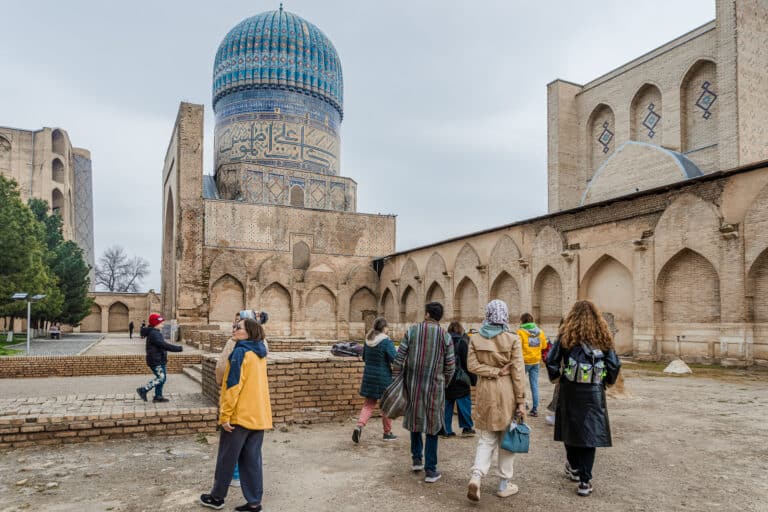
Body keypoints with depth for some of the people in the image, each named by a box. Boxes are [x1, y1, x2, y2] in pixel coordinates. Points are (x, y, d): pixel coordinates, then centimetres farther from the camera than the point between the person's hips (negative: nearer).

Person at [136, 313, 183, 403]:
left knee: (162, 378, 12)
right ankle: (143, 390, 1)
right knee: (160, 378, -8)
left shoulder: (155, 333, 14)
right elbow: (164, 345, -27)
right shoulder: (153, 334, -19)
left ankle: (158, 396, 19)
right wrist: (178, 348, -26)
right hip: (155, 361, -10)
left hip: (159, 360, 10)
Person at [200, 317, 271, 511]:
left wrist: (225, 415, -14)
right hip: (259, 415, 7)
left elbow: (233, 386, -19)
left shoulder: (240, 352, -15)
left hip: (240, 415, -7)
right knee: (252, 460, 11)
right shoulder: (260, 353, 10)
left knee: (226, 459, 11)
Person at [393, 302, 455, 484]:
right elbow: (450, 367, -1)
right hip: (434, 386, -1)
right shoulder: (445, 336, -4)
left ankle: (417, 459, 28)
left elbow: (399, 357, -4)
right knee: (432, 427, 8)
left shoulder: (412, 330, -3)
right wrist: (444, 383, 16)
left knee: (415, 420, 21)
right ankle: (430, 470, 11)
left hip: (412, 384, 1)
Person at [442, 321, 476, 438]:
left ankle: (446, 430, 11)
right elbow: (467, 363, -12)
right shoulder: (462, 342, -9)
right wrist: (473, 379, -7)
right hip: (458, 380, -4)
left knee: (447, 403, 10)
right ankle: (467, 428, 12)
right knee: (464, 402, 8)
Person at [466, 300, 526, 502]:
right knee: (506, 440, 11)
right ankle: (504, 485, 21)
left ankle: (476, 476, -8)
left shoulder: (476, 340, 0)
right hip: (507, 393, -2)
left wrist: (494, 371, -9)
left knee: (486, 438, 12)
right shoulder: (513, 339, -9)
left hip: (485, 393, 2)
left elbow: (472, 365, -8)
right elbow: (518, 371, -10)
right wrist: (521, 400, -7)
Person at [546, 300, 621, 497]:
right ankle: (585, 481, 1)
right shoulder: (603, 337, 1)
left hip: (570, 390, 0)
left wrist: (556, 376, 12)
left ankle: (574, 468, 32)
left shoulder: (566, 336, -3)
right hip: (594, 392, 0)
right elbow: (615, 364, 0)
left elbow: (551, 360, -7)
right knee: (590, 432, 3)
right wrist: (607, 381, 18)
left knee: (570, 429, 17)